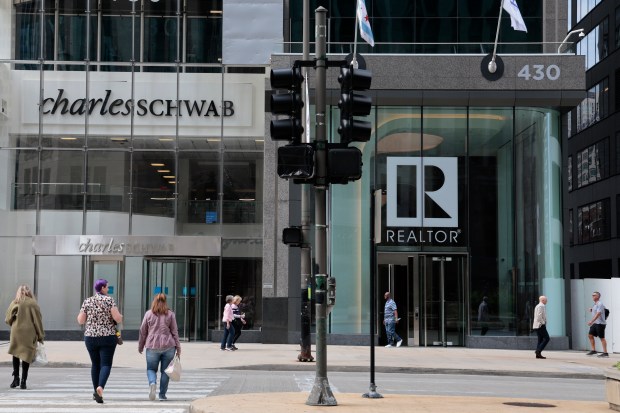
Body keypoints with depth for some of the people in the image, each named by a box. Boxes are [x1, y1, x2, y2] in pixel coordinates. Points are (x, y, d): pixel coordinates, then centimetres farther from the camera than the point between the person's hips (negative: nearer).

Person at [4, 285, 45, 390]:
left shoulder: (14, 303, 1)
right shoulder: (33, 304, -2)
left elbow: (7, 319, 2)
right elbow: (38, 321, -1)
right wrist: (40, 336, 6)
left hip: (16, 332, 1)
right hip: (30, 334, -1)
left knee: (16, 354, 16)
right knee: (27, 356, 4)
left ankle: (16, 377, 7)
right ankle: (23, 381, 3)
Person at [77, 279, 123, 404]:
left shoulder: (87, 301, 3)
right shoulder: (109, 300, -6)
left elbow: (80, 320, 3)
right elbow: (118, 318, -13)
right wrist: (120, 317, 10)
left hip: (90, 337, 3)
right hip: (108, 337, -3)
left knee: (95, 364, 16)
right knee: (106, 364, -2)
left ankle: (96, 392, 21)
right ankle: (100, 387, -26)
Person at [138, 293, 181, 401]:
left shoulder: (149, 314, 4)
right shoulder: (170, 314, 4)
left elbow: (143, 331, 7)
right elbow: (174, 332, 4)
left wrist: (140, 347, 17)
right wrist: (178, 348, 8)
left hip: (152, 347, 0)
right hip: (168, 346, 0)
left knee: (151, 369, 10)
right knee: (165, 370, 9)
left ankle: (152, 383, -19)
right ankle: (162, 395, 9)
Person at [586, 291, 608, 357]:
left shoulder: (600, 304, -14)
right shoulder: (595, 304, 16)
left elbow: (598, 314, -24)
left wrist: (591, 321, -30)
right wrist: (591, 310, 8)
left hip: (600, 323, -9)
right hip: (595, 323, 9)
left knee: (601, 338, -5)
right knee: (590, 335, 6)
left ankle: (605, 353, -1)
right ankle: (593, 350, 12)